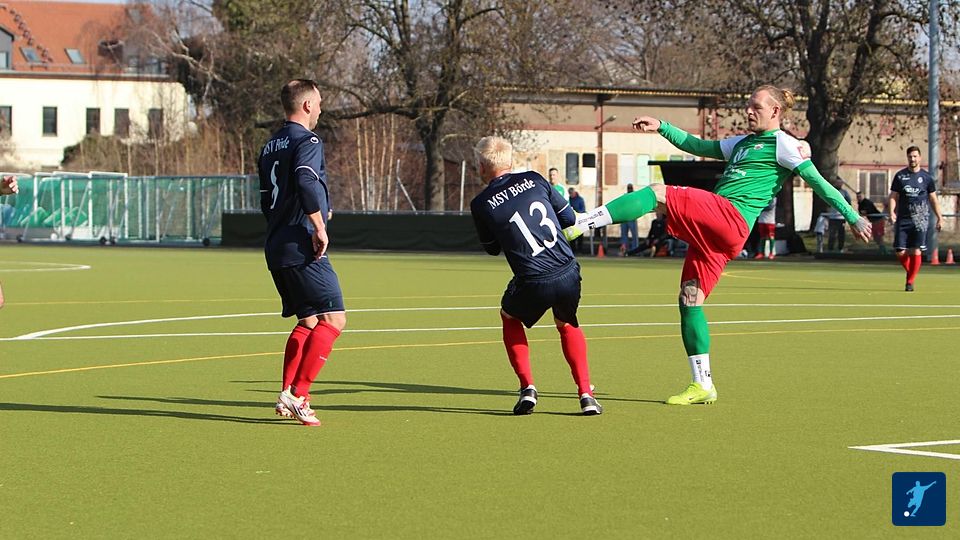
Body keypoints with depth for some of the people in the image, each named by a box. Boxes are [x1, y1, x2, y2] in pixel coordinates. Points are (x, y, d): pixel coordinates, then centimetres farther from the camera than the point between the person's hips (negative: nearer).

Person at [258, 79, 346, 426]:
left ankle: (287, 395, 12)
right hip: (302, 248, -9)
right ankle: (298, 396, -15)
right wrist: (320, 228, -22)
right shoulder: (307, 141, -9)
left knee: (308, 322, 18)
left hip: (276, 248, 9)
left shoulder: (270, 146, 18)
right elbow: (306, 182, -26)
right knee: (333, 319, -8)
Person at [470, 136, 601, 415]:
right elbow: (569, 218, 15)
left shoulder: (481, 204, 0)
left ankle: (527, 388, 14)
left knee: (510, 318, 29)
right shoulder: (534, 180, 7)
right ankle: (586, 393, 17)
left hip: (533, 283, -3)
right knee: (567, 324, 30)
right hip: (568, 272, 3)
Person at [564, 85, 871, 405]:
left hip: (728, 216, -9)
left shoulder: (784, 144, 6)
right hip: (711, 229, 9)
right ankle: (702, 386, 6)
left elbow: (817, 181, 3)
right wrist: (662, 127, 23)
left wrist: (853, 217, 1)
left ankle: (578, 224, -31)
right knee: (689, 300, 3)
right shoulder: (743, 143, 30)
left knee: (657, 193, -21)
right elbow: (697, 145, 35)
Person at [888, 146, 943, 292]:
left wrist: (939, 217, 8)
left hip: (920, 219, -1)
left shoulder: (926, 177, 6)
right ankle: (910, 272, 23)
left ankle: (910, 281, 0)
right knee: (900, 252, -4)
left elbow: (933, 199, 12)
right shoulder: (900, 176, 7)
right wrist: (892, 211, -9)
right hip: (902, 219, 1)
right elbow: (893, 196, 8)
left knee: (915, 251, -9)